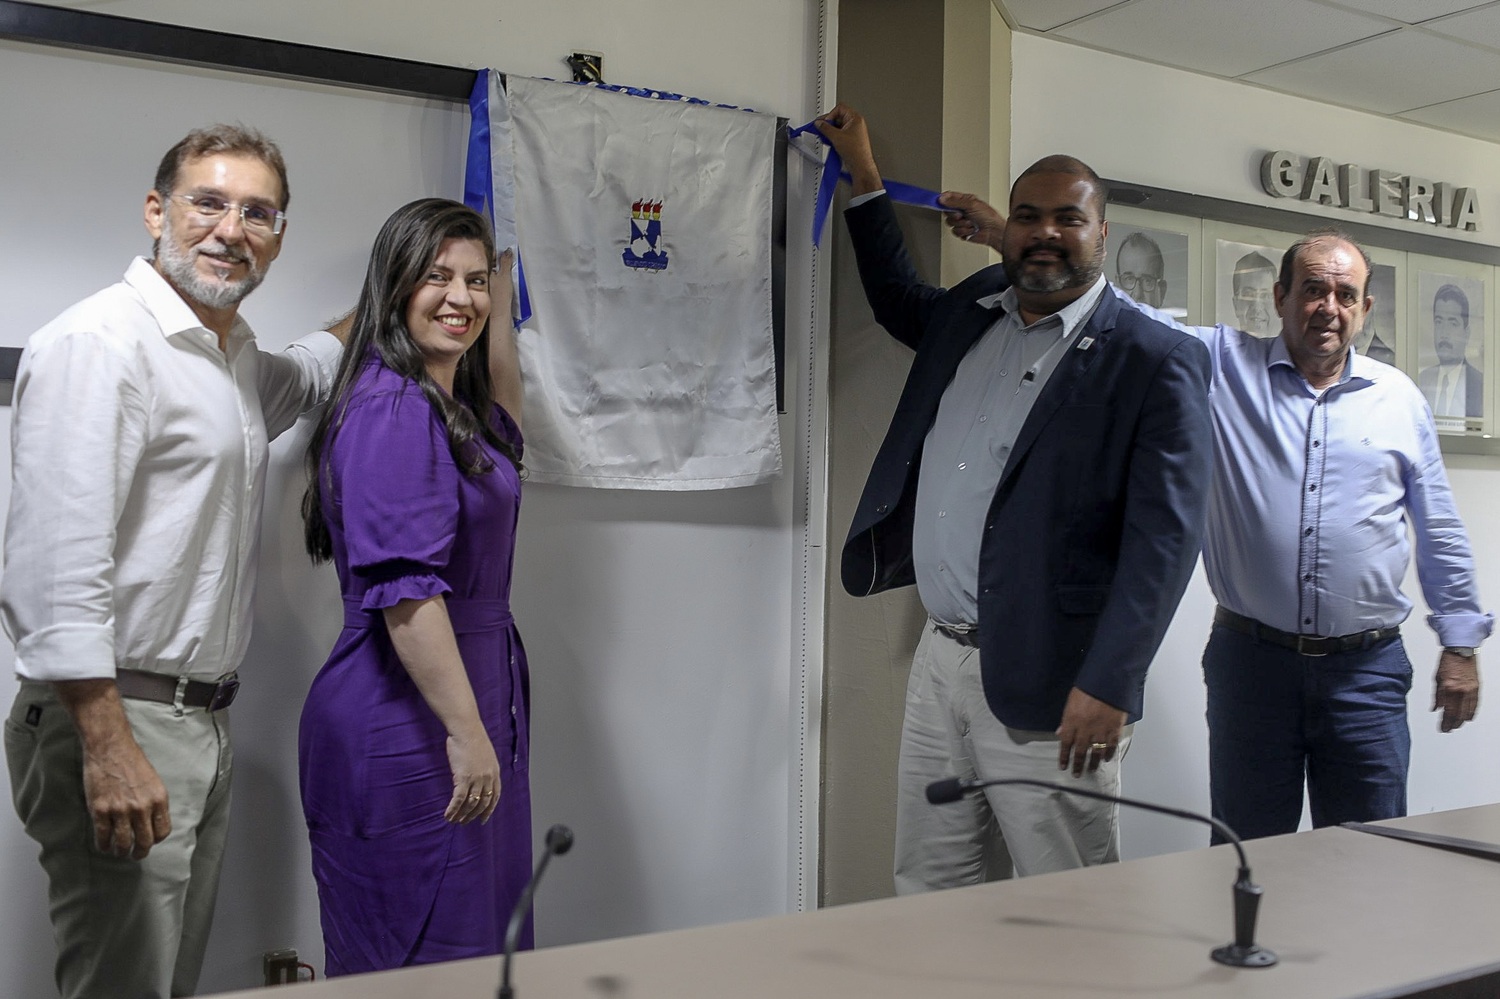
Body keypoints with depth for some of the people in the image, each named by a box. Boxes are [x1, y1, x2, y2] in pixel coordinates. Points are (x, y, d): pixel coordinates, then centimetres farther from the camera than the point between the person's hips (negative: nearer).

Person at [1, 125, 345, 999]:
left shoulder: (236, 357, 15)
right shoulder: (98, 343, -13)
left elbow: (301, 376, 42)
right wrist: (109, 748, -26)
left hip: (205, 722, 9)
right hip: (116, 726, -9)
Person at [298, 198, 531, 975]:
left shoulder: (452, 407, 13)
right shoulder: (392, 407, -16)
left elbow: (504, 428, 39)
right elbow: (403, 591, -23)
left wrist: (498, 308, 32)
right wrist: (466, 731, -23)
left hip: (473, 696, 10)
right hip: (407, 724, -10)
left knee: (485, 946, 16)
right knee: (424, 963, 0)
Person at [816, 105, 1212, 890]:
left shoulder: (1156, 361, -8)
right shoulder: (973, 312, 12)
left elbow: (1165, 538, -13)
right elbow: (899, 302, 35)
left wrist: (1107, 686, -19)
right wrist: (862, 172, 34)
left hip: (1047, 686, -6)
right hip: (938, 658, 7)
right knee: (928, 902, 14)